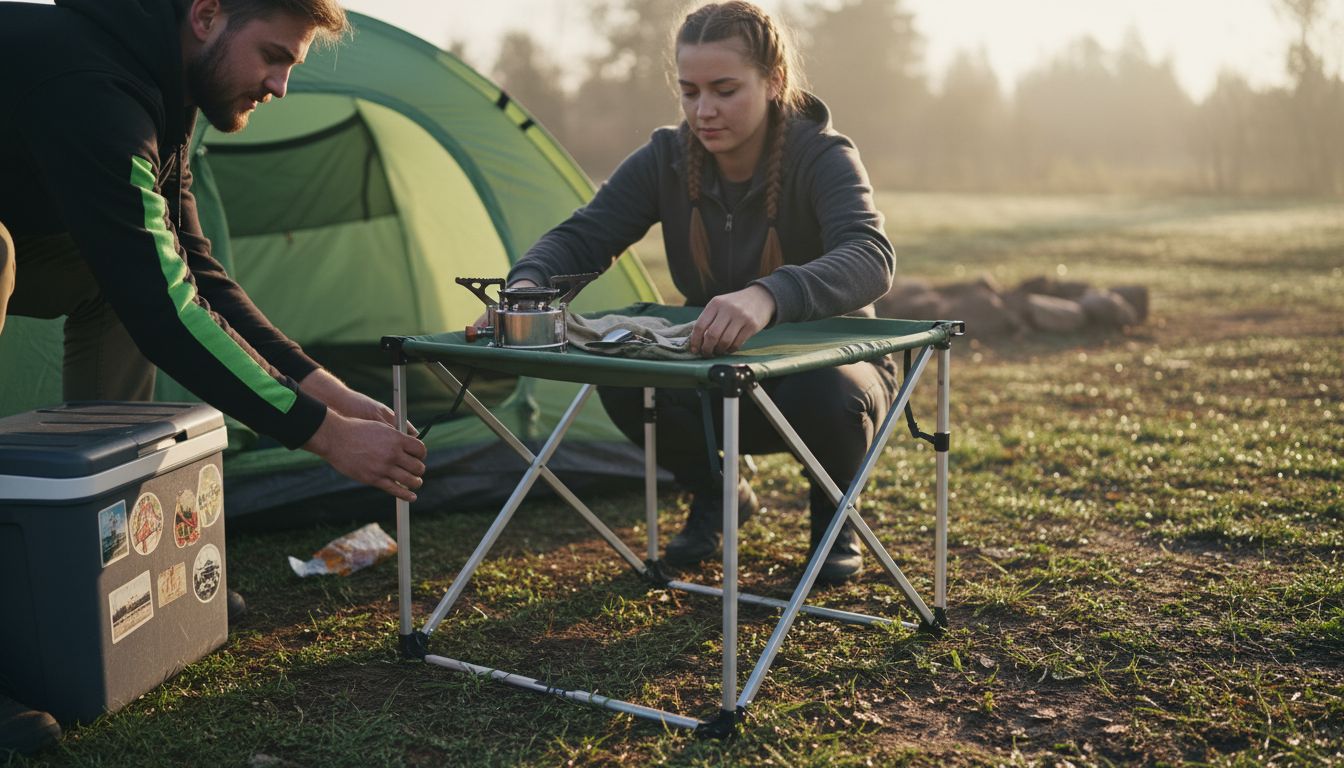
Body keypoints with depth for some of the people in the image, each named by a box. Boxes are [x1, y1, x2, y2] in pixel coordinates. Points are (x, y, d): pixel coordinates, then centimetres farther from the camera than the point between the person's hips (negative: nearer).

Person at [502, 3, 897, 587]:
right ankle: (715, 495, 5)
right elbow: (579, 237, -13)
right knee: (624, 380, -26)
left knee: (826, 396, -38)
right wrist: (528, 285, -38)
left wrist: (768, 296, -64)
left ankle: (833, 515, -1)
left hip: (827, 365, -3)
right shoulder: (666, 159, -11)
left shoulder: (823, 158, -25)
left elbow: (870, 258, -43)